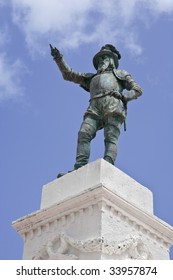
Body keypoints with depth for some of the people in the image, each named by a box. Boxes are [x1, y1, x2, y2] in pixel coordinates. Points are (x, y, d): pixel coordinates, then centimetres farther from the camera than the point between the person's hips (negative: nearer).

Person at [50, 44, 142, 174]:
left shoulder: (121, 74, 33)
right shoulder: (92, 78, 41)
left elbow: (137, 90, 20)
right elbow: (68, 74, 35)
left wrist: (124, 96, 0)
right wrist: (59, 58, 23)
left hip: (113, 105, -3)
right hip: (95, 108, 3)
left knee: (111, 138, -24)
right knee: (84, 134, -22)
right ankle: (79, 170, -36)